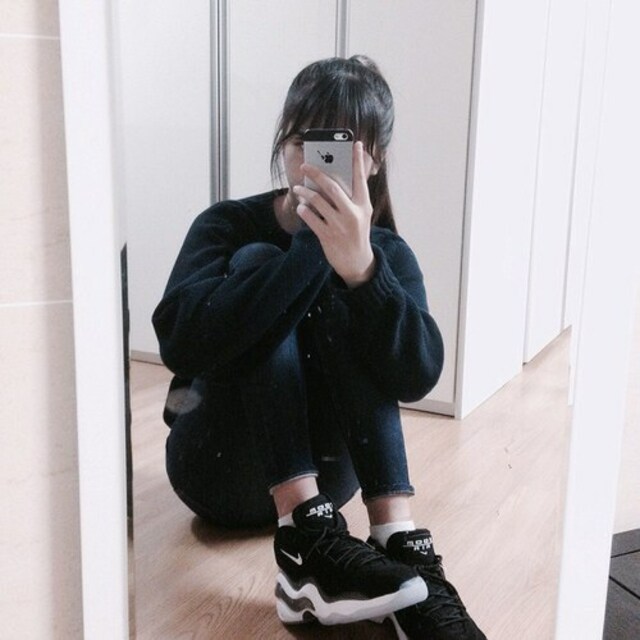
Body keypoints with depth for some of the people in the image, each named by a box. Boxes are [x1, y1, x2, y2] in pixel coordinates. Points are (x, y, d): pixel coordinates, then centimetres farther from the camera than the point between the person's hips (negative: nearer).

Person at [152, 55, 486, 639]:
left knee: (339, 297, -23)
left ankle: (402, 544, -31)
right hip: (222, 464, -1)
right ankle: (309, 542, -34)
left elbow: (417, 378, -25)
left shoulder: (387, 253, -5)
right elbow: (179, 343, -31)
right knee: (259, 263, -23)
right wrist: (310, 248, -36)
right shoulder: (228, 227, -9)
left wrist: (360, 268, -42)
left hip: (321, 469, 1)